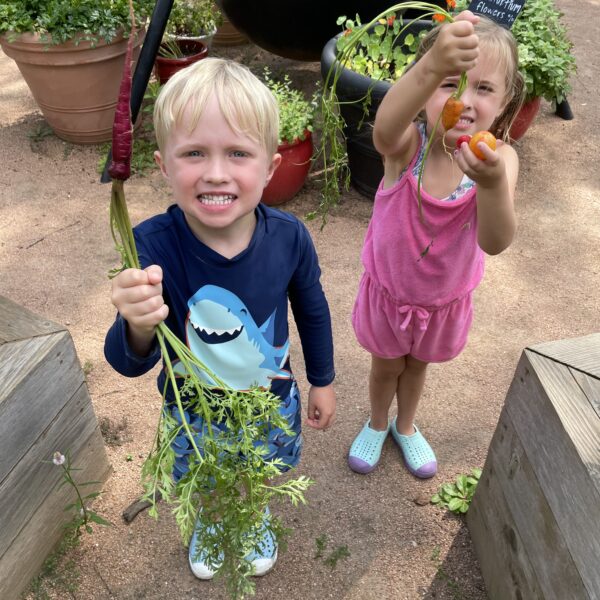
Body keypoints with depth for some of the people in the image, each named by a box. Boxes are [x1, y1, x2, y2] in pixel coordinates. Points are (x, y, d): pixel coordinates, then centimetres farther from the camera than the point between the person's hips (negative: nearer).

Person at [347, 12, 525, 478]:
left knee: (417, 364, 28)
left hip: (446, 296, 2)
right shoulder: (409, 144, -30)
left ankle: (406, 426, 59)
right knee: (386, 365, 23)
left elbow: (495, 242, -39)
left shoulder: (499, 159, -25)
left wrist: (493, 183, -59)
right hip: (389, 287, -1)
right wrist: (431, 67, -74)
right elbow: (385, 129, -56)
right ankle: (377, 423, 56)